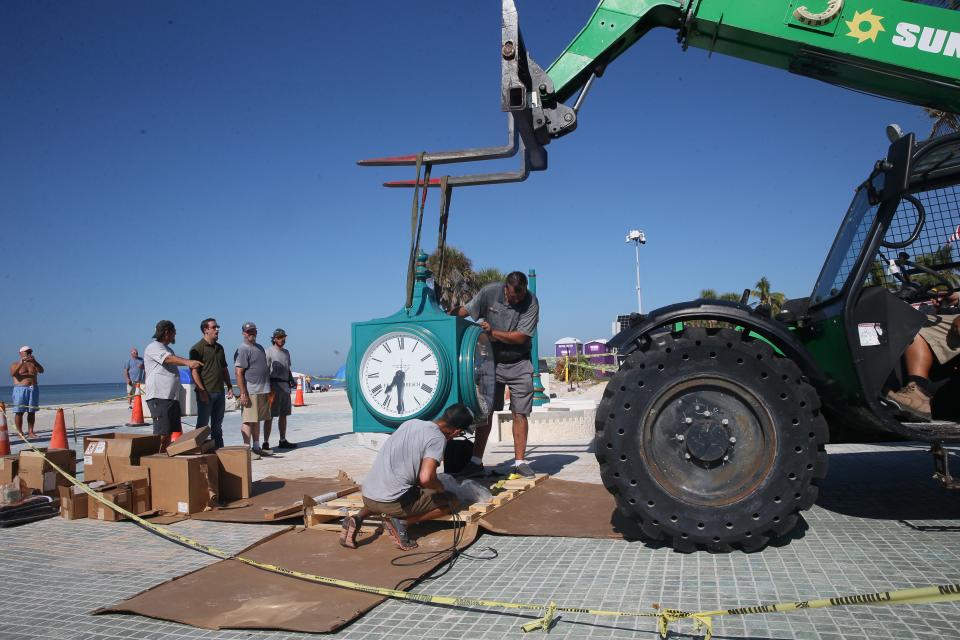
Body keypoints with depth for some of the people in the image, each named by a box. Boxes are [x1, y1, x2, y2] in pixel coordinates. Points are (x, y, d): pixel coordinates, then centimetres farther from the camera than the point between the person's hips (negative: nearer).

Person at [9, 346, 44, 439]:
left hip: (33, 389, 3)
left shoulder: (33, 364, 14)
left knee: (32, 412, 2)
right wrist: (21, 363, -23)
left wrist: (34, 361, -20)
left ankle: (30, 432, 4)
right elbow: (12, 374, -13)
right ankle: (20, 433, -5)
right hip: (20, 389, -3)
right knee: (19, 412, -6)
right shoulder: (15, 364, 6)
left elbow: (41, 371, -5)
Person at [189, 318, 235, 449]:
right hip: (206, 393, -7)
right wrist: (202, 391, -20)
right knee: (203, 424, -1)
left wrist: (229, 386, 14)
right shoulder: (197, 348, -8)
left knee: (217, 425, 13)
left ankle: (219, 449, 19)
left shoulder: (219, 347, 16)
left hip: (219, 392, 7)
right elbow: (194, 371, -14)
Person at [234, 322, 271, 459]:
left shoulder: (259, 348, 19)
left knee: (257, 420, 14)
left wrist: (268, 390, 23)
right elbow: (239, 373, -15)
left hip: (263, 391, 9)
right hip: (251, 392, -9)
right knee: (248, 421, -7)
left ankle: (256, 447, 20)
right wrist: (243, 393, -20)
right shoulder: (242, 349, -9)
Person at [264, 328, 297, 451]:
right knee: (270, 415, -7)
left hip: (285, 386, 8)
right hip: (274, 384, -7)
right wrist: (268, 387, -17)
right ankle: (265, 443, -5)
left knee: (283, 414, 12)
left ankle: (283, 441, 20)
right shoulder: (269, 351, -3)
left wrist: (292, 381, 12)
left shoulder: (286, 352, 19)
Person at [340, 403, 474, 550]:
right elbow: (425, 478, -22)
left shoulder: (411, 423, 13)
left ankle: (358, 518, 13)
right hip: (392, 502, -7)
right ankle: (401, 522, -6)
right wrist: (440, 487, 0)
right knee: (448, 501, 9)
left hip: (367, 496, 7)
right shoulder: (437, 439, -9)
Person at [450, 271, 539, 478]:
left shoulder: (531, 302, -16)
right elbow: (466, 310, -5)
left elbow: (521, 337, -19)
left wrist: (493, 332, -18)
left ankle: (519, 462, 9)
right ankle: (476, 462, 8)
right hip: (492, 361, 1)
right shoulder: (490, 292, -10)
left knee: (519, 413, 0)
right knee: (485, 411, 2)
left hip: (519, 365, -1)